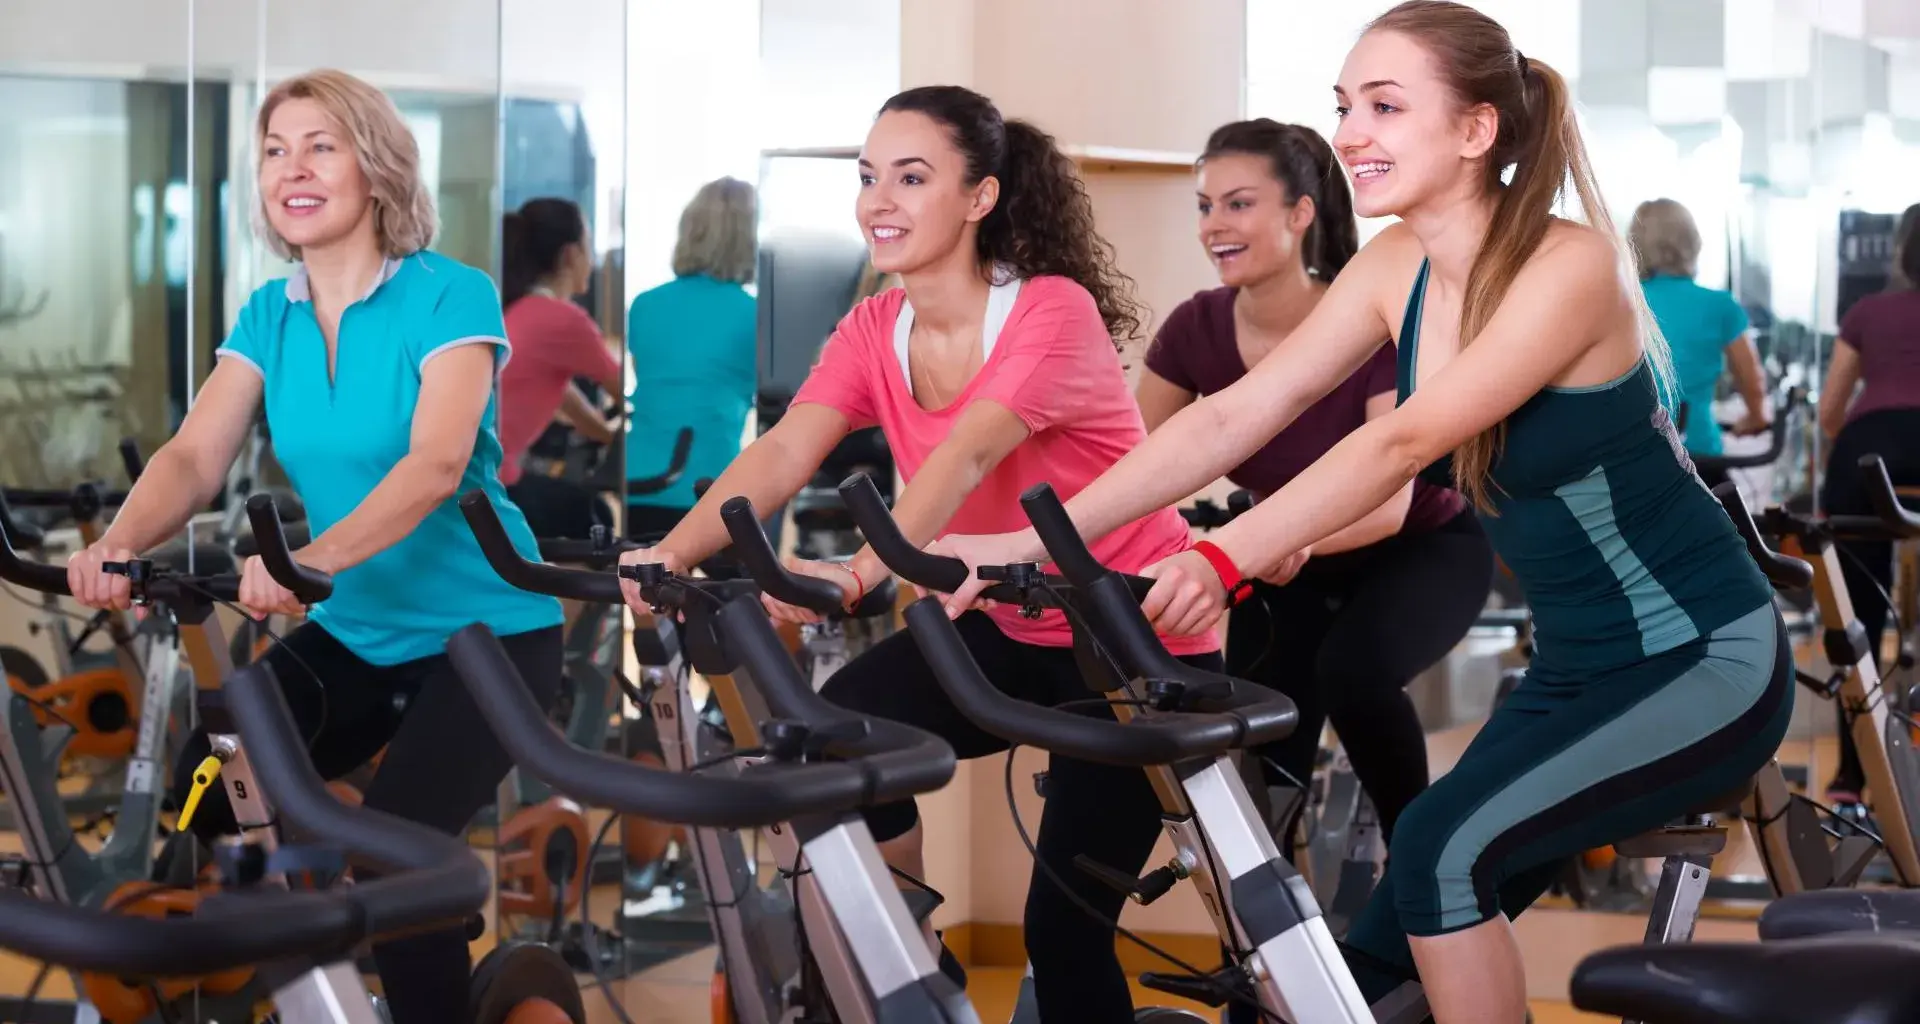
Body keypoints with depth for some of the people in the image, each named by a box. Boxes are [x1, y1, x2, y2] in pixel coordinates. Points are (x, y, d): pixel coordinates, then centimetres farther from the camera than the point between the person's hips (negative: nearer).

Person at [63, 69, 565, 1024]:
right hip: (356, 633, 6)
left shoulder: (450, 297, -14)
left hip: (485, 631, -6)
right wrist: (117, 544, -31)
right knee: (195, 796, -8)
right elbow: (193, 457, -9)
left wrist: (313, 558, -45)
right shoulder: (267, 317, 3)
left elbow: (436, 463, -29)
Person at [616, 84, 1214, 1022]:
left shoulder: (1053, 312, -22)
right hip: (1004, 628, 6)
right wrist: (673, 553, -35)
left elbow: (963, 458, -38)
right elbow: (781, 455, -18)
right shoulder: (874, 332, -4)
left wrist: (860, 572, -54)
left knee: (1065, 925, -6)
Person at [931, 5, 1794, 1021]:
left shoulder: (1568, 268, -23)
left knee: (1442, 851, -24)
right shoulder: (1397, 268, -2)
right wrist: (1027, 542, -16)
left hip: (1705, 663, -7)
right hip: (1576, 667, 7)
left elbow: (1404, 442, -35)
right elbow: (1231, 417, -7)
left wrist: (1222, 560, -47)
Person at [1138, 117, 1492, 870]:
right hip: (1298, 567, 5)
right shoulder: (1196, 331, -18)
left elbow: (1386, 502, -39)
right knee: (1256, 776, -4)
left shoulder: (1375, 324, -31)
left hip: (1424, 549, -5)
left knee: (1353, 668, -35)